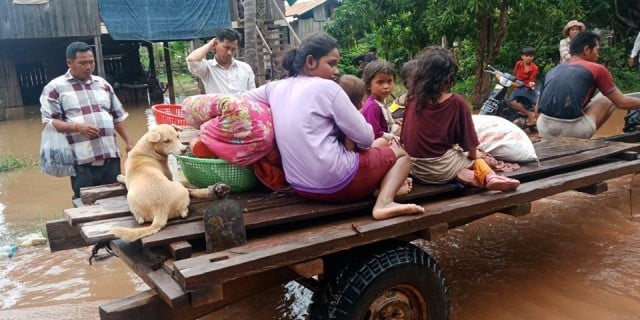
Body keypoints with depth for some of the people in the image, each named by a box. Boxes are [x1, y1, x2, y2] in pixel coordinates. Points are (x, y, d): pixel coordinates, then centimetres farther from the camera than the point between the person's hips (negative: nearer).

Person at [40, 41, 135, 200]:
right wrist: (77, 127, -20)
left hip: (111, 156, 4)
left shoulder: (103, 84, 16)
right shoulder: (55, 87, 1)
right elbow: (48, 122, -6)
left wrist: (129, 142, 11)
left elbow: (118, 117, 19)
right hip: (82, 160, -4)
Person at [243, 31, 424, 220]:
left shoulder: (276, 87, 7)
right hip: (336, 182, -7)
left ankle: (381, 187, 8)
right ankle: (384, 202, -9)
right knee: (400, 154, 15)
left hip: (300, 185, 8)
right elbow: (365, 138, -10)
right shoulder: (327, 87, -11)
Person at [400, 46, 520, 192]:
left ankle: (463, 173, -2)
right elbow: (469, 143, -4)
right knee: (476, 156, 26)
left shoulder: (413, 100, -3)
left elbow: (404, 137, 4)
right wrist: (473, 155, 15)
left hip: (415, 168, 3)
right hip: (442, 169, -2)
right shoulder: (456, 102, -10)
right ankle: (488, 176, -3)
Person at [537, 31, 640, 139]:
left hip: (544, 129, 5)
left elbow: (538, 108, 25)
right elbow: (622, 102, 14)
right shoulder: (597, 69, 8)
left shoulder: (553, 70, 20)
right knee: (609, 98, 23)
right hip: (573, 130, -4)